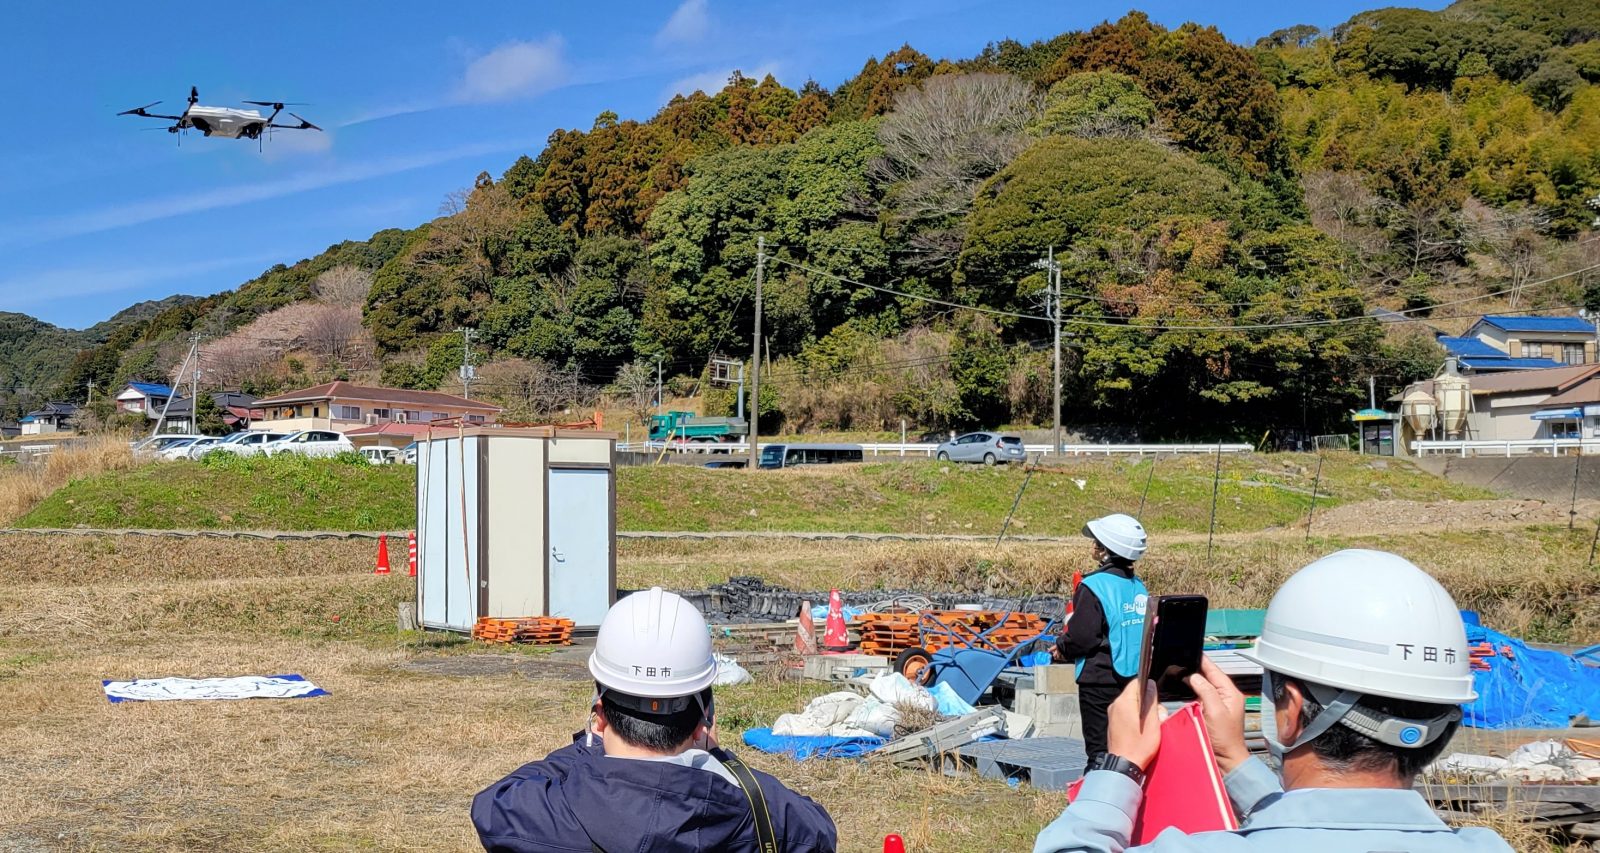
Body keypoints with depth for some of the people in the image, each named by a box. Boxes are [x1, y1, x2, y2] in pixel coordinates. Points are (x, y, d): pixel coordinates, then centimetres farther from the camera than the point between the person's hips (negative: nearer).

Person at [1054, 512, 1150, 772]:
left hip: (1101, 680, -7)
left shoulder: (1094, 586, -15)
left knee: (1099, 749, -1)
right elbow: (1145, 633, 13)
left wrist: (1061, 647, 5)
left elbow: (1080, 637, -17)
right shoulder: (1139, 587, 7)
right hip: (1137, 680, 7)